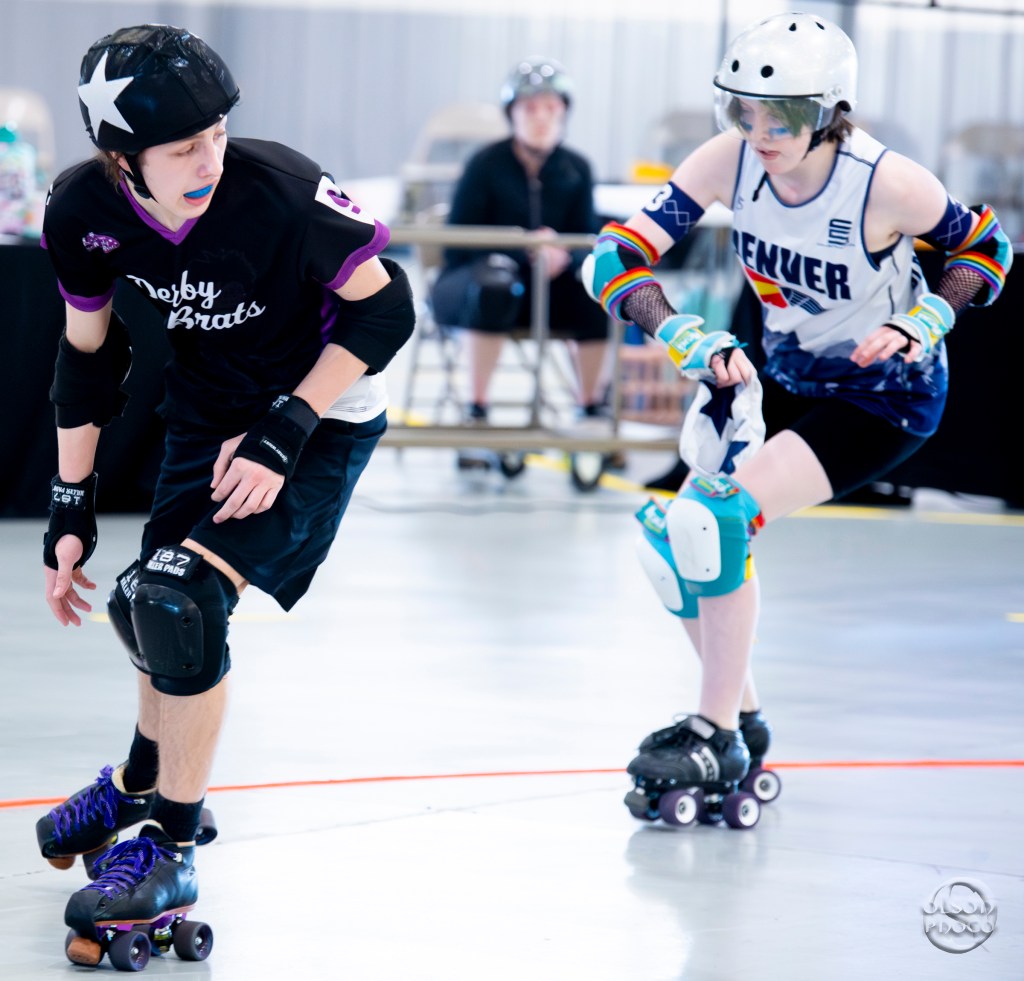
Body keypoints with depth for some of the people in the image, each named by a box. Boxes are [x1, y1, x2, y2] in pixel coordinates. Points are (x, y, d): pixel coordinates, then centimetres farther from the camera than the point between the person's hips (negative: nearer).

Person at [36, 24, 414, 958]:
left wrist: (284, 433, -25)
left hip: (323, 413, -5)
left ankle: (170, 850, -2)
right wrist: (72, 506, 2)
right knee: (148, 602, 12)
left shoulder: (280, 190, -34)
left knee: (184, 597, -18)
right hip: (208, 406, 5)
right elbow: (88, 355, -1)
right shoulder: (84, 212, -18)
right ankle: (143, 781, 44)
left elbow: (386, 311, -22)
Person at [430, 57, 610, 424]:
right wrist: (526, 249, -28)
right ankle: (476, 410, -33)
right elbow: (457, 244, -15)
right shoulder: (487, 165, -11)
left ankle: (591, 408, -10)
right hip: (465, 286, -4)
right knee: (496, 285, -40)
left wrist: (563, 254, -26)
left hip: (545, 290, 4)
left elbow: (587, 240, 0)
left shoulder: (575, 170, 1)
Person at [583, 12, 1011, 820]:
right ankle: (741, 714, 19)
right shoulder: (730, 160, -18)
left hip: (887, 395, -6)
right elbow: (614, 259, -22)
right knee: (676, 537, -2)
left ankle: (718, 739, -11)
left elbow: (987, 248, -9)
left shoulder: (885, 184, -28)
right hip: (786, 377, 6)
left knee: (718, 518, -23)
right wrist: (695, 342, -36)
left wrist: (917, 327, -23)